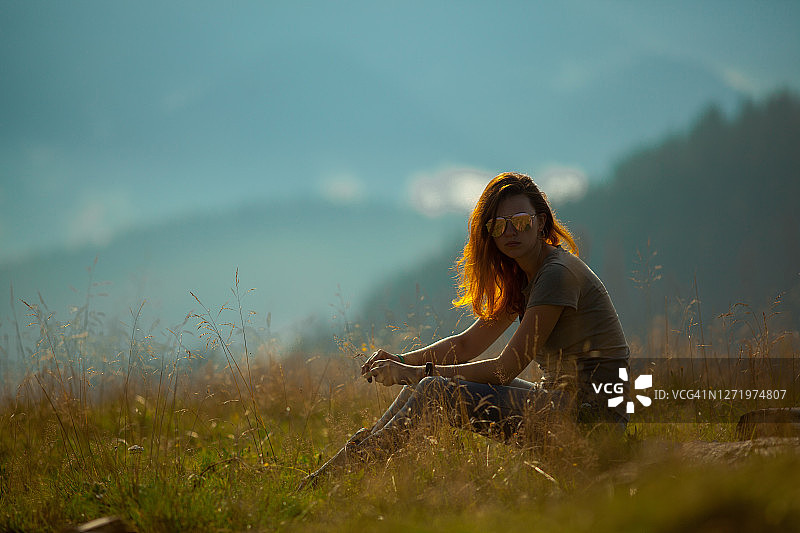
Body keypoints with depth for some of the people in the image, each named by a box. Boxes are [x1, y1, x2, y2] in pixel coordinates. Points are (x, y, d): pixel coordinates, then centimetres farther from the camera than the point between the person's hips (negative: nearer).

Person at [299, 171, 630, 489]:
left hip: (590, 408, -9)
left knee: (435, 390, -15)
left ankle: (352, 461, -6)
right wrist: (402, 361, 0)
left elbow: (507, 368, -17)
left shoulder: (558, 274, -16)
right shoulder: (523, 278, 14)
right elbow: (467, 345, 16)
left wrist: (417, 373, -13)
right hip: (559, 396, 9)